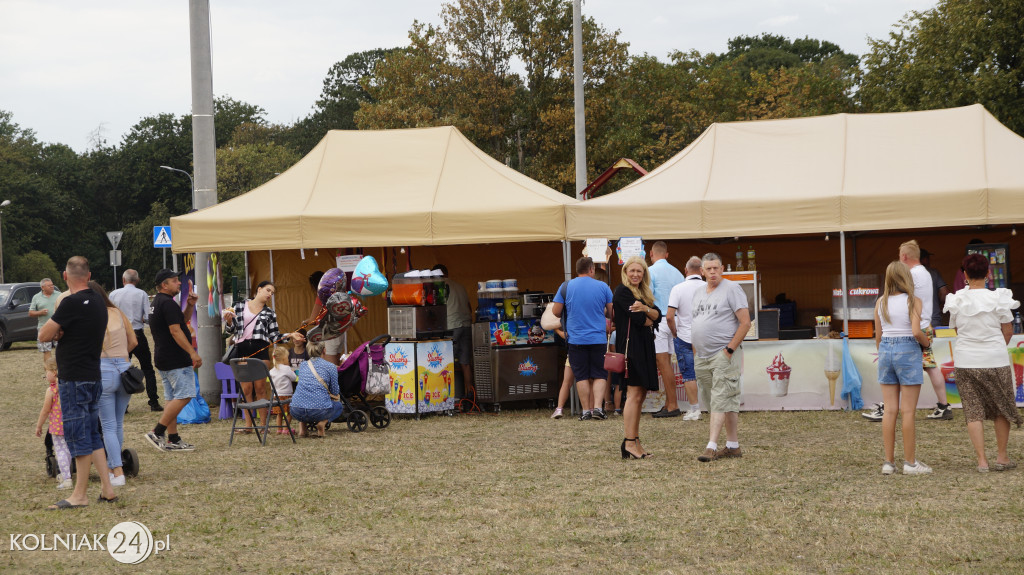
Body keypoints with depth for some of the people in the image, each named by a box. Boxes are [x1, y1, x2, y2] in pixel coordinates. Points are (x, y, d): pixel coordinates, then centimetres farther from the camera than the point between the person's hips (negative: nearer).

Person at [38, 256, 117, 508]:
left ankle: (80, 495, 2)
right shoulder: (98, 302, 10)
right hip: (93, 376, 9)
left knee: (79, 437, -3)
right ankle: (107, 489, 15)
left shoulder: (72, 303, -18)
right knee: (93, 435, 14)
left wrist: (56, 332, 4)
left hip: (74, 379, -9)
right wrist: (60, 332, -2)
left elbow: (44, 335, -16)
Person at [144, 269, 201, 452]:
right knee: (184, 396, -10)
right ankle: (157, 433, -12)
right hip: (175, 360, -11)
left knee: (172, 398, 11)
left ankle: (173, 440, 11)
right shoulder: (167, 303, -15)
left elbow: (181, 320, 28)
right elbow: (175, 331, -22)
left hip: (163, 359, 11)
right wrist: (193, 353, -22)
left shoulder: (157, 303, 17)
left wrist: (190, 306, 10)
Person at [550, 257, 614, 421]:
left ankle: (586, 410, 3)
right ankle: (597, 407, -8)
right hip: (598, 339, 0)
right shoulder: (603, 287, 1)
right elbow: (612, 313, 5)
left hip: (576, 339, 0)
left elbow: (556, 311, 2)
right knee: (600, 375, 6)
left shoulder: (567, 286, 1)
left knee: (581, 376, 5)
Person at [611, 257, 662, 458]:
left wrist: (646, 309, -15)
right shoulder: (622, 292, -7)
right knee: (634, 395, -12)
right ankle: (630, 443, -14)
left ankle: (634, 441, 13)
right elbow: (639, 319, -16)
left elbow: (658, 315, 5)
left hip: (644, 348, 9)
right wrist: (650, 319, 4)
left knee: (640, 396, 9)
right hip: (630, 346, -9)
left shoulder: (644, 294, 20)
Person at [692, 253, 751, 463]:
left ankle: (712, 447, -17)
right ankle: (733, 446, 13)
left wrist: (730, 349, -15)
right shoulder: (699, 293, 17)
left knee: (719, 401, -11)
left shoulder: (732, 289, -5)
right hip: (701, 358, 7)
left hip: (722, 356, -7)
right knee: (729, 402, 10)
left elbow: (745, 322, -11)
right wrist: (695, 352, 16)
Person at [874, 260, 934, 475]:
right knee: (908, 411, 0)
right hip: (908, 352, -5)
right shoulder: (913, 301, -9)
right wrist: (927, 342, 0)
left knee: (890, 410, 8)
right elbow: (916, 331, -20)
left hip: (886, 350, 5)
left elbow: (878, 335, 9)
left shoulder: (881, 302, 6)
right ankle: (910, 462, 3)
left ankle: (888, 462, 8)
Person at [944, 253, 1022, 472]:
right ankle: (1002, 457, 20)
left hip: (966, 362, 1)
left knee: (973, 412, 5)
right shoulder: (998, 299, -9)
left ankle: (982, 460, 1)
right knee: (1002, 409, 15)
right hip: (995, 361, -1)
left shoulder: (957, 302, -4)